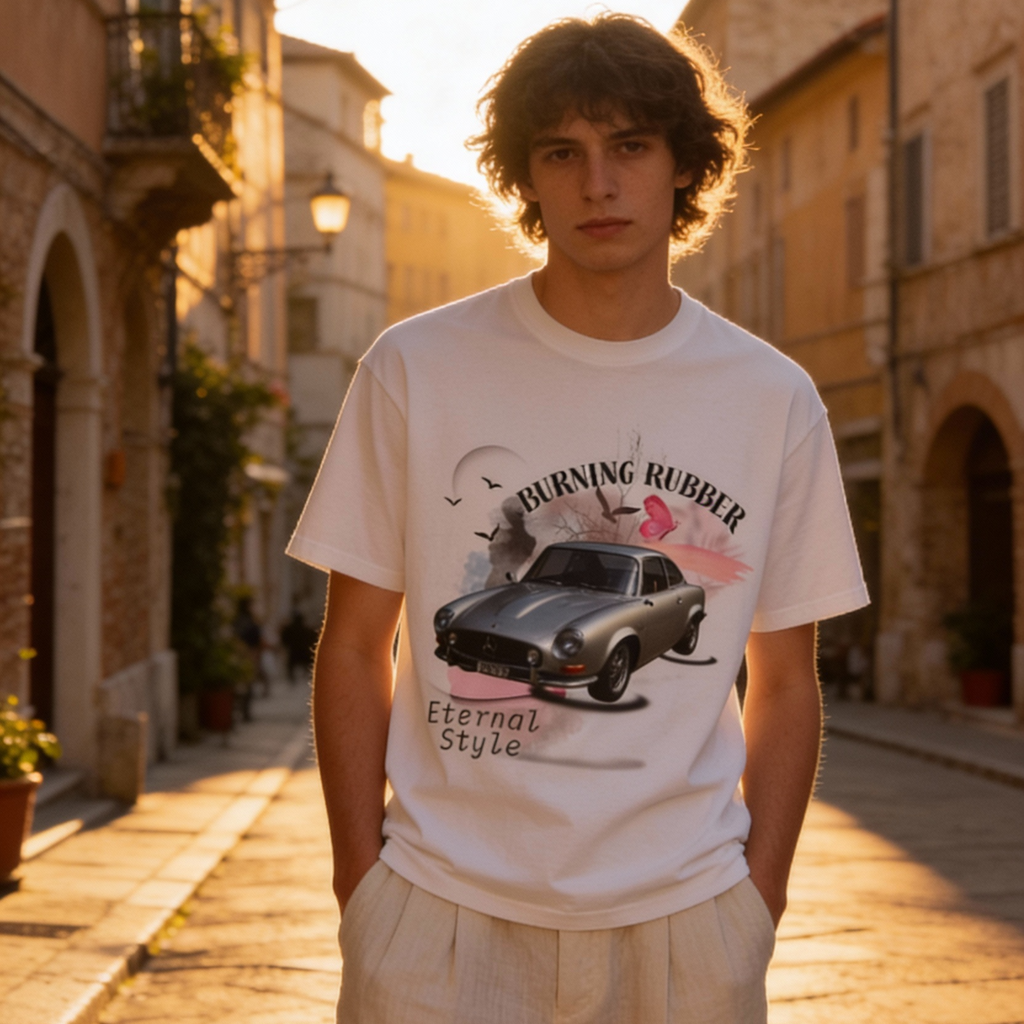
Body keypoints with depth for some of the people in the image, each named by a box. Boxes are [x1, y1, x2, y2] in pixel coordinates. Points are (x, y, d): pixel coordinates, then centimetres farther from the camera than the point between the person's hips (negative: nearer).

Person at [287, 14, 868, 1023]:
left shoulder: (774, 400, 3)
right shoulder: (415, 370, -1)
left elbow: (784, 684, 8)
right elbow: (355, 648, 3)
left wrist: (758, 907, 1)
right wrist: (362, 885, -3)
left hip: (681, 916, 1)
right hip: (442, 911, -1)